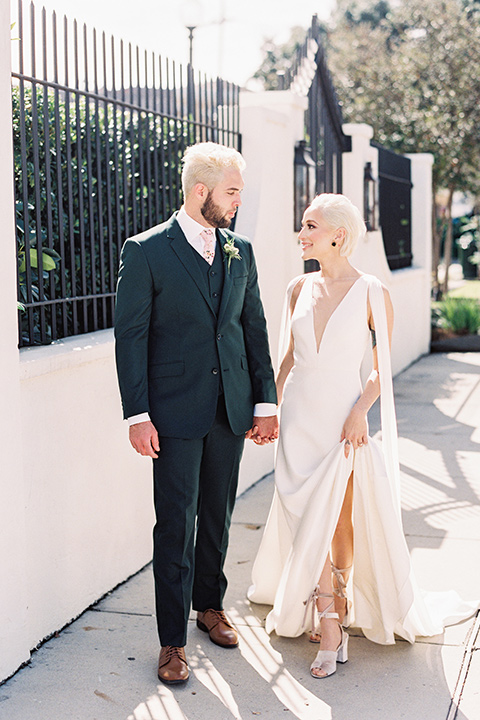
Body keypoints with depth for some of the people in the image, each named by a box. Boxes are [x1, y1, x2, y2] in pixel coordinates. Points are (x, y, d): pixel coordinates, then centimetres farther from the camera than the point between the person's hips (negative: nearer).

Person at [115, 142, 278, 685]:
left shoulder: (240, 252, 8)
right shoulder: (145, 251, -7)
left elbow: (255, 328, 11)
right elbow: (130, 336, -8)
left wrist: (266, 401, 7)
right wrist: (138, 415, -12)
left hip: (231, 409, 5)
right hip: (176, 411, -5)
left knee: (217, 515, 16)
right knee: (176, 524, 0)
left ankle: (209, 603, 36)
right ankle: (173, 640, 11)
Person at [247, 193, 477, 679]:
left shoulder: (371, 294, -7)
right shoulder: (300, 289, 5)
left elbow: (384, 367, -2)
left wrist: (360, 410, -15)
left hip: (344, 419, -3)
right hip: (299, 417, 4)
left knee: (341, 521, 5)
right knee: (307, 520, -1)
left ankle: (337, 607, 27)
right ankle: (330, 627, 9)